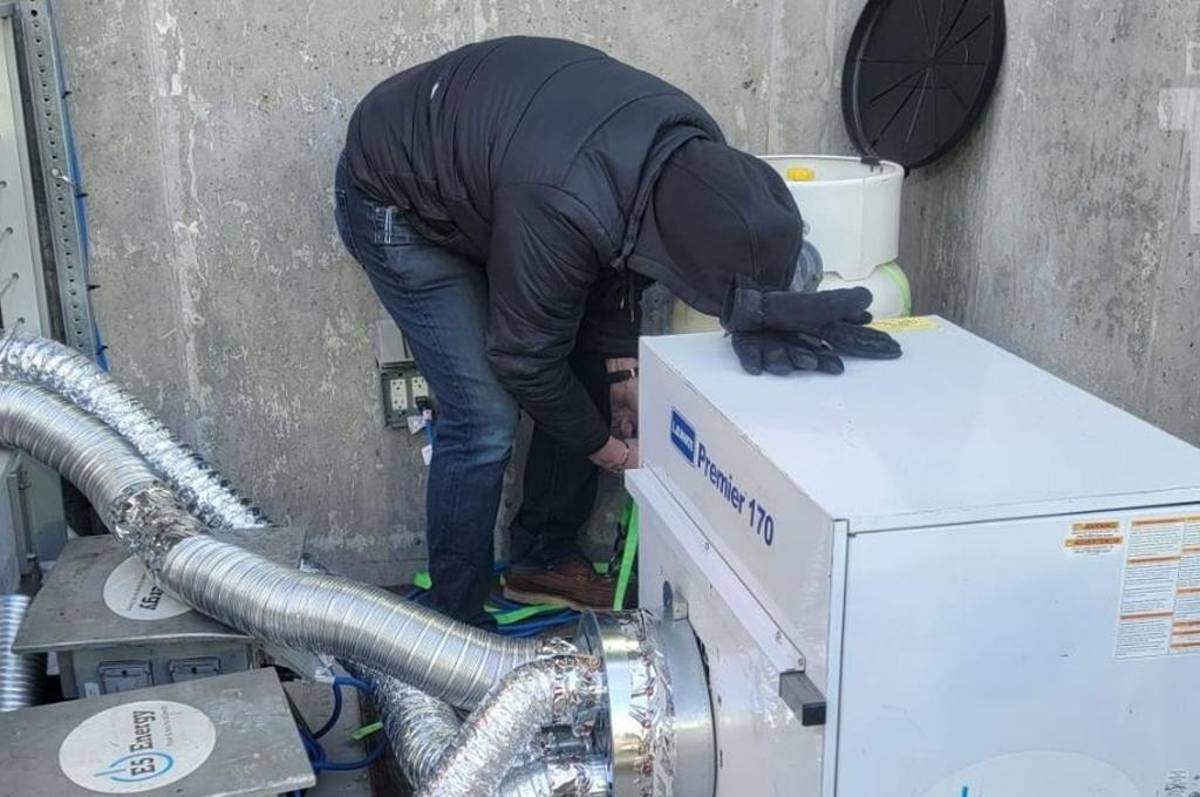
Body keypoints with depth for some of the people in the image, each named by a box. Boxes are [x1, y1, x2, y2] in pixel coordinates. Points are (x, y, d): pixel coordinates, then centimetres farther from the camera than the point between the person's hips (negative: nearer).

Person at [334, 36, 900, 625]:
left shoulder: (697, 156, -19)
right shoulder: (561, 209, -42)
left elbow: (615, 264, -1)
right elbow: (524, 358, -25)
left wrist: (622, 374, -6)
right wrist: (608, 450, -11)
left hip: (481, 177, 7)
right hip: (395, 204, -7)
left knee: (588, 378, 5)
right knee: (484, 419, -14)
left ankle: (543, 557, 24)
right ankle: (456, 623, 3)